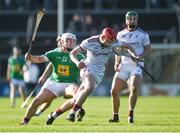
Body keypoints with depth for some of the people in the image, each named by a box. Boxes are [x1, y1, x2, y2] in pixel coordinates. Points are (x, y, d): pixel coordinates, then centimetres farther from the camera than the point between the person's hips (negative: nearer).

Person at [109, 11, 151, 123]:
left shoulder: (143, 34, 0)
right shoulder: (120, 34, 10)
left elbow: (148, 50, 4)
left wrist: (141, 56, -15)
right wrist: (117, 63, 4)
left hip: (136, 65, -4)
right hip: (123, 66, 4)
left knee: (134, 88, -25)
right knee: (114, 91, -1)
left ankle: (131, 114, -16)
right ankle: (116, 116, 14)